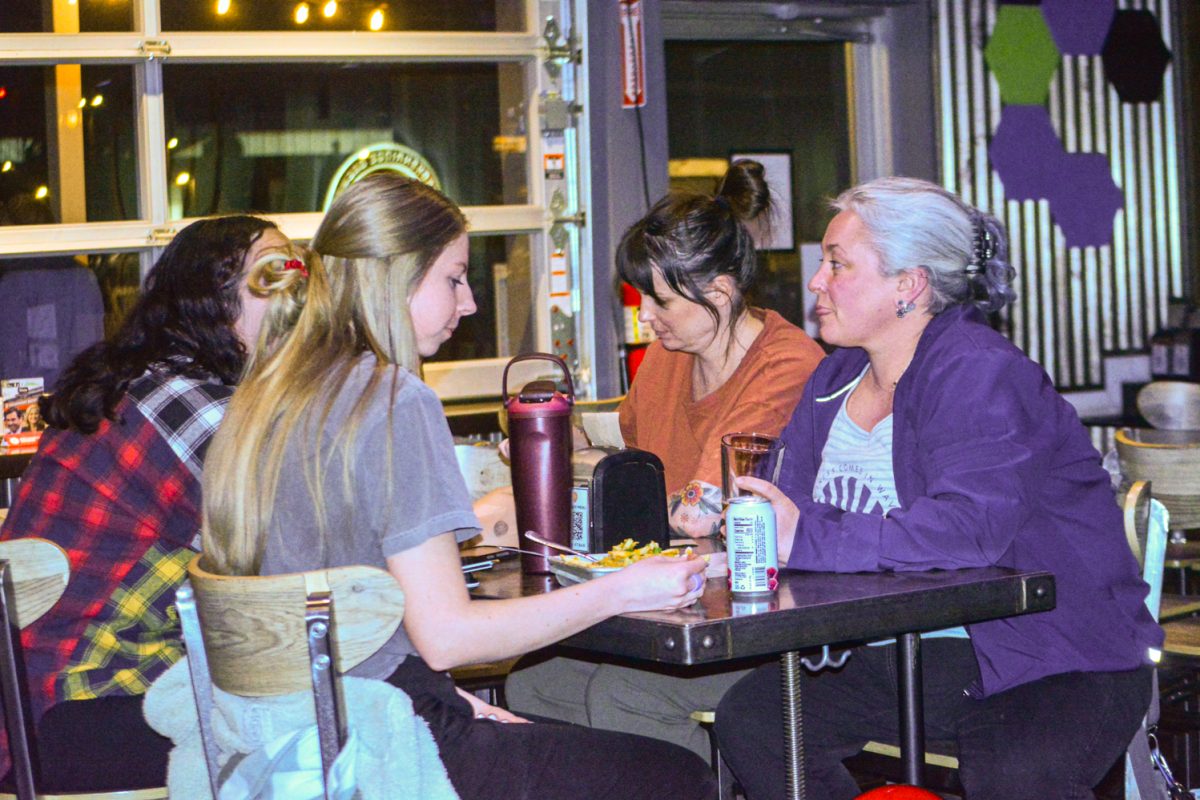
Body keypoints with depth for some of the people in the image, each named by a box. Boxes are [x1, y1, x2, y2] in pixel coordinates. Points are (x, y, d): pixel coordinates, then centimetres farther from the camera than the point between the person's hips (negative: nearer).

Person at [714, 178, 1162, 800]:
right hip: (888, 660, 8)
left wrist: (812, 539, -34)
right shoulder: (835, 380, 11)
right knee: (749, 718, -7)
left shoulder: (981, 374, -17)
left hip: (1045, 670, -8)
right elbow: (794, 506, 11)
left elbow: (971, 526, -32)